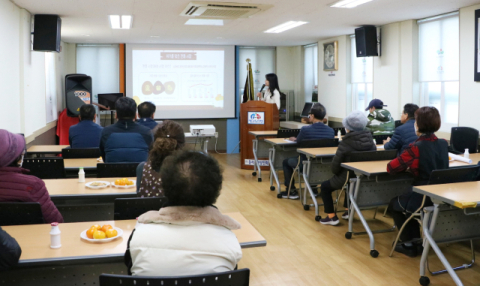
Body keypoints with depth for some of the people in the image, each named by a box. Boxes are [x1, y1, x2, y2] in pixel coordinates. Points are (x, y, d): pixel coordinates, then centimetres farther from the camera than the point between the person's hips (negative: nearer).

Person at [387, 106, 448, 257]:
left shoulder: (416, 148, -20)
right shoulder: (443, 144, 1)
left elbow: (391, 168, -15)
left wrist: (406, 164, 3)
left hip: (423, 199, -7)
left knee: (394, 204, 24)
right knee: (403, 199, 32)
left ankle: (408, 244, 22)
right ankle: (416, 240, 31)